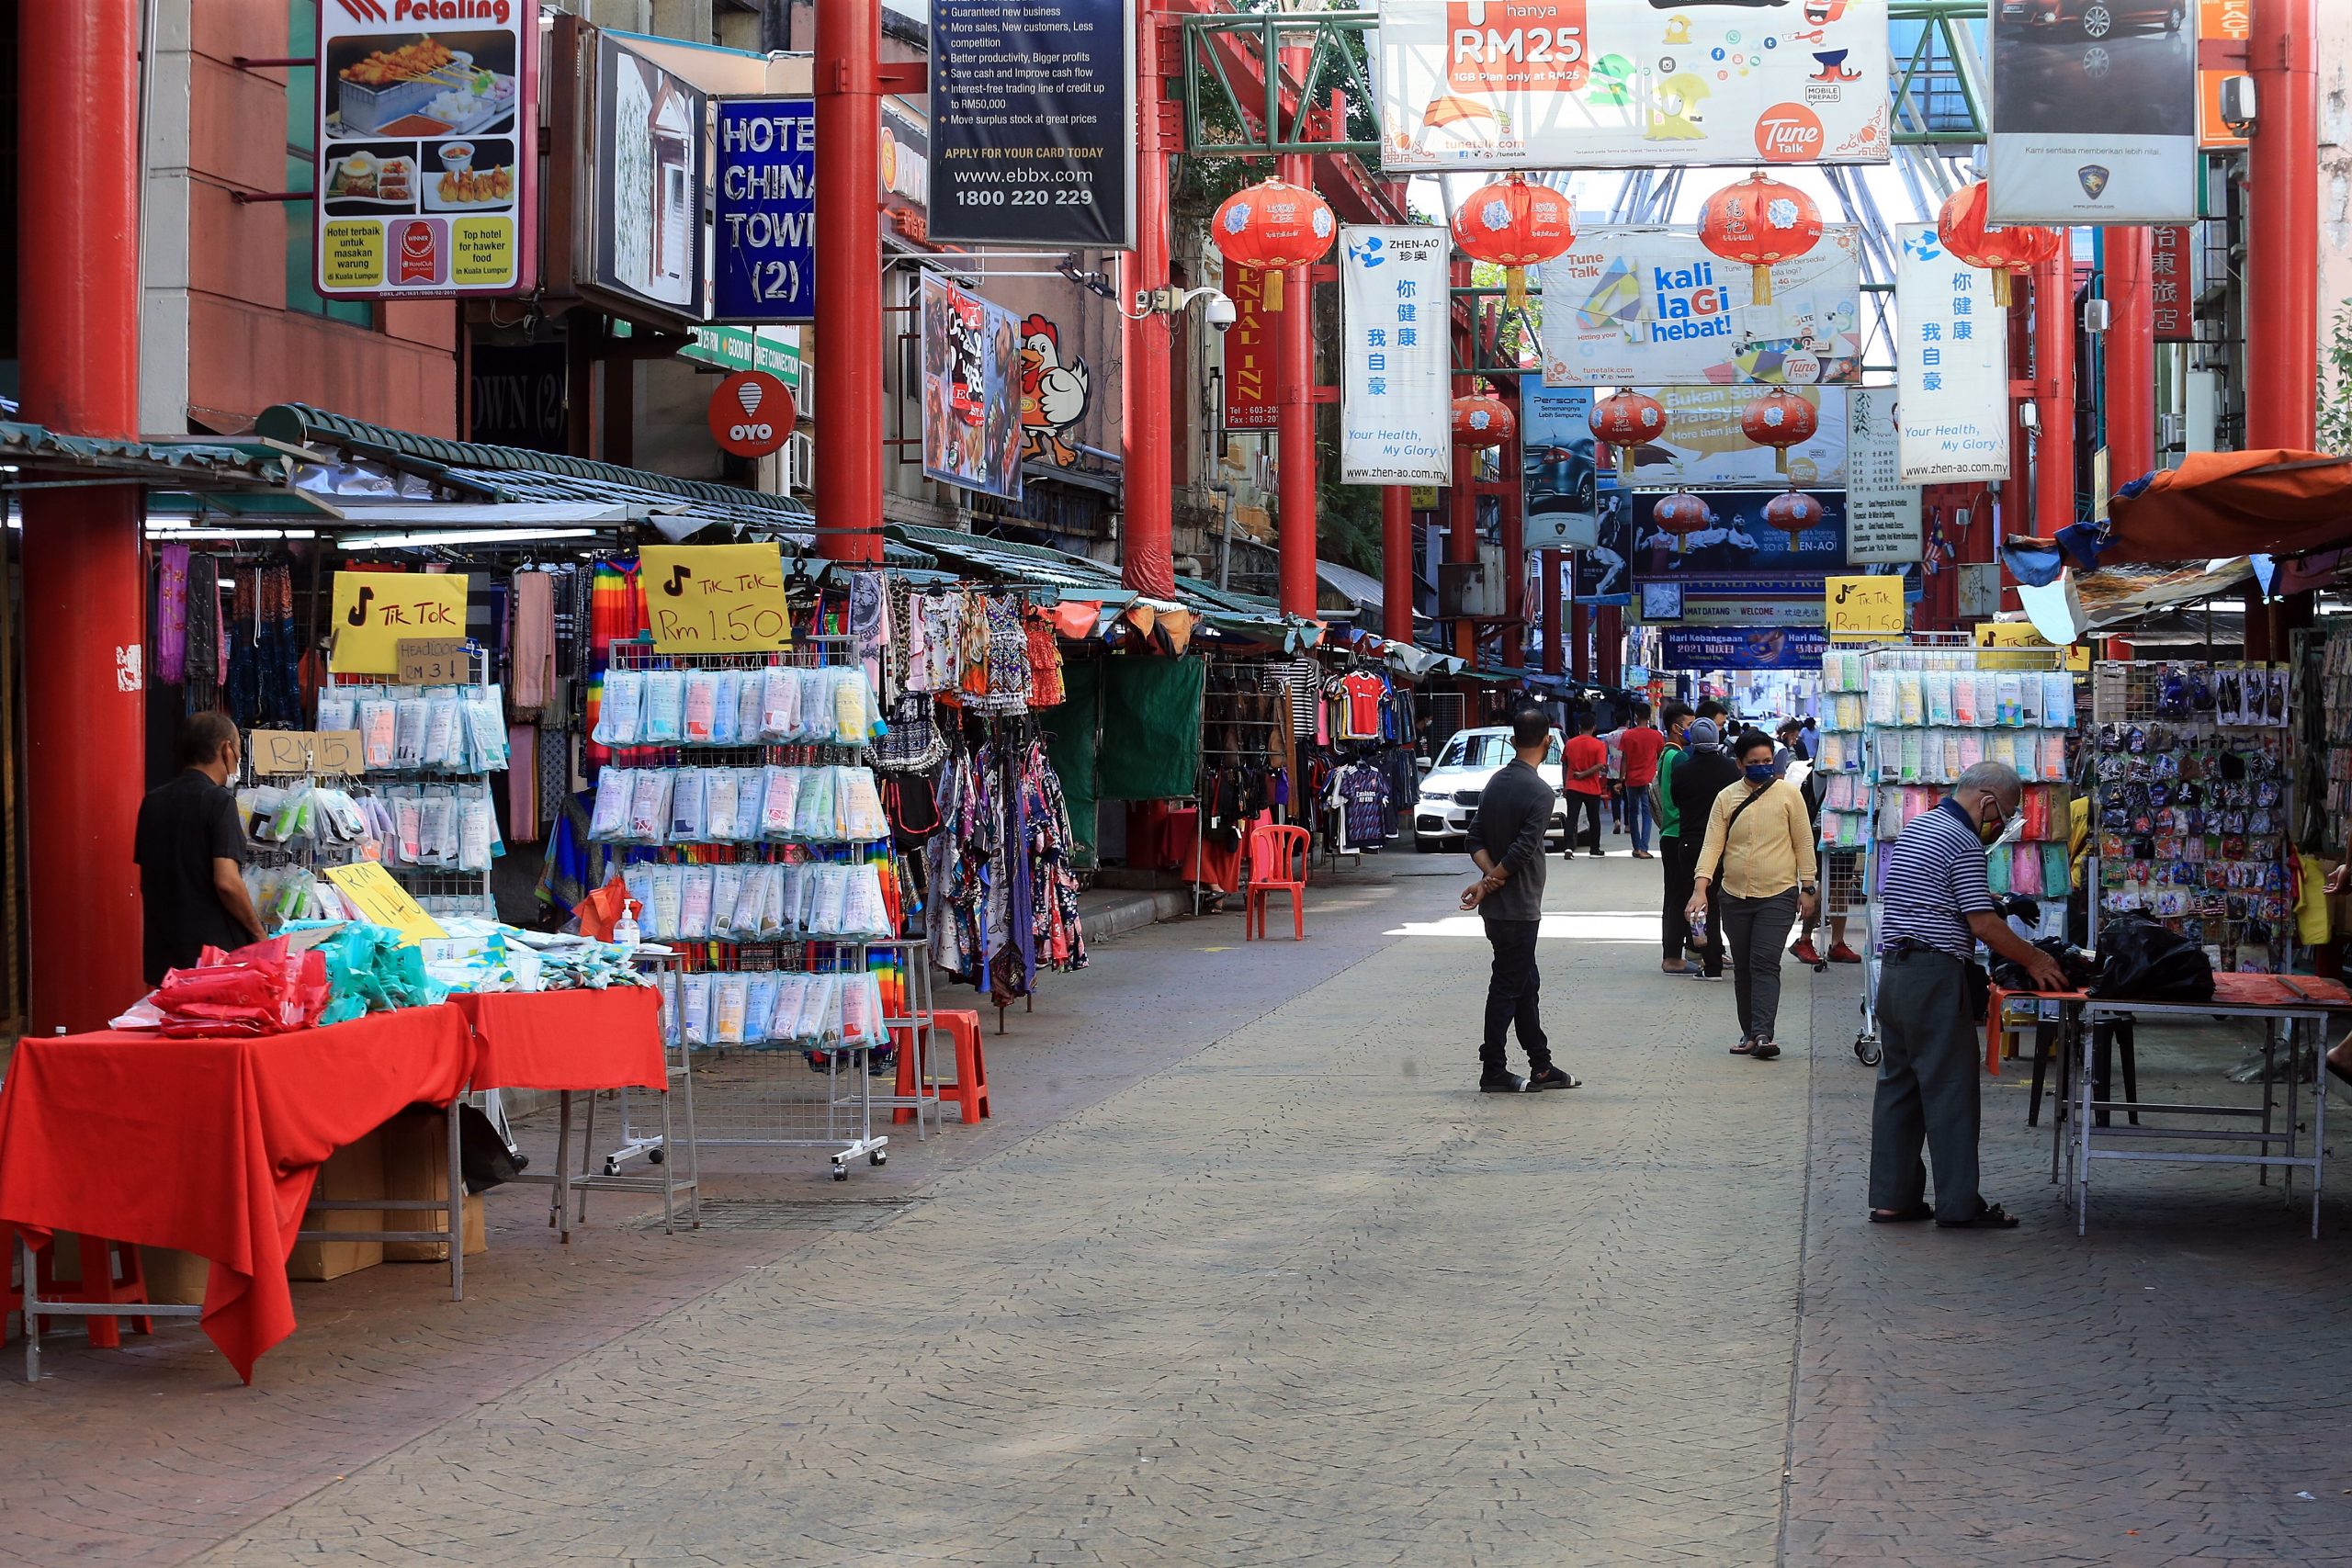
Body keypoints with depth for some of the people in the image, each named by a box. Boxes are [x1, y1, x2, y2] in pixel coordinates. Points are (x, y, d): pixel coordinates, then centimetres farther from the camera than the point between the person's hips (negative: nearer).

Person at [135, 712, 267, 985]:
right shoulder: (218, 801, -13)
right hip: (214, 950, -7)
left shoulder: (153, 801, 8)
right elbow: (226, 882, -20)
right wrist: (258, 932, -7)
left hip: (161, 952, 7)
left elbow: (146, 881, 16)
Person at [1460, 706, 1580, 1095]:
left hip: (1498, 905, 8)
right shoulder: (1539, 792, -17)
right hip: (1518, 907, -8)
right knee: (1507, 989, -1)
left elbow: (1476, 839, 5)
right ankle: (1493, 1072, 4)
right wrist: (1491, 884, -10)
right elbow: (1522, 851, -21)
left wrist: (1490, 876, -7)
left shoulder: (1496, 782, 8)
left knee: (1526, 985, 14)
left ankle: (1541, 1067, 20)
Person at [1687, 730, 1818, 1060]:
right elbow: (1712, 845, -1)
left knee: (1765, 964, -14)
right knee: (1742, 968, 10)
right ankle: (1750, 1034, 19)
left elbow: (1804, 843, 2)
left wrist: (1807, 888, 0)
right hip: (1735, 896, 4)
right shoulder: (1726, 799, 4)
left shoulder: (1788, 795, -2)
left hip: (1777, 896, -4)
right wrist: (1700, 887, -14)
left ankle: (1763, 1034, -20)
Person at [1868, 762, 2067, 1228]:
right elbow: (1983, 924, -15)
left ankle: (1892, 1197, 11)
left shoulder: (1915, 829, 18)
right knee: (1951, 1089, -4)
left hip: (1893, 971, 9)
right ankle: (1958, 1203, -3)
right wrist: (2034, 960, -3)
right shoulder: (1963, 841, -11)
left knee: (1898, 1084, 10)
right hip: (1935, 975, -9)